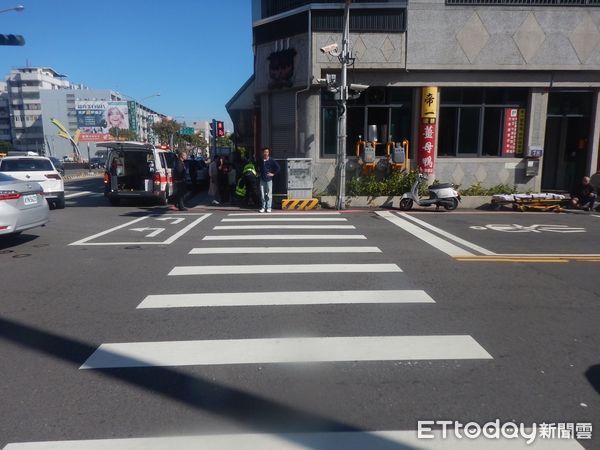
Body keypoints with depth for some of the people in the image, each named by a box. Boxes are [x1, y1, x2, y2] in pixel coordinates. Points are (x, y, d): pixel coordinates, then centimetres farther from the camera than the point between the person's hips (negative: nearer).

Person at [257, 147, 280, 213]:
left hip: (269, 179, -4)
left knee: (269, 194, 0)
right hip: (262, 179, 4)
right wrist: (259, 172, 13)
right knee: (262, 194, 6)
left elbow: (278, 168, -3)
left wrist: (273, 174, -4)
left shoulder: (271, 160, -4)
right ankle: (263, 207, 15)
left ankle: (268, 207, 6)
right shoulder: (260, 161, 8)